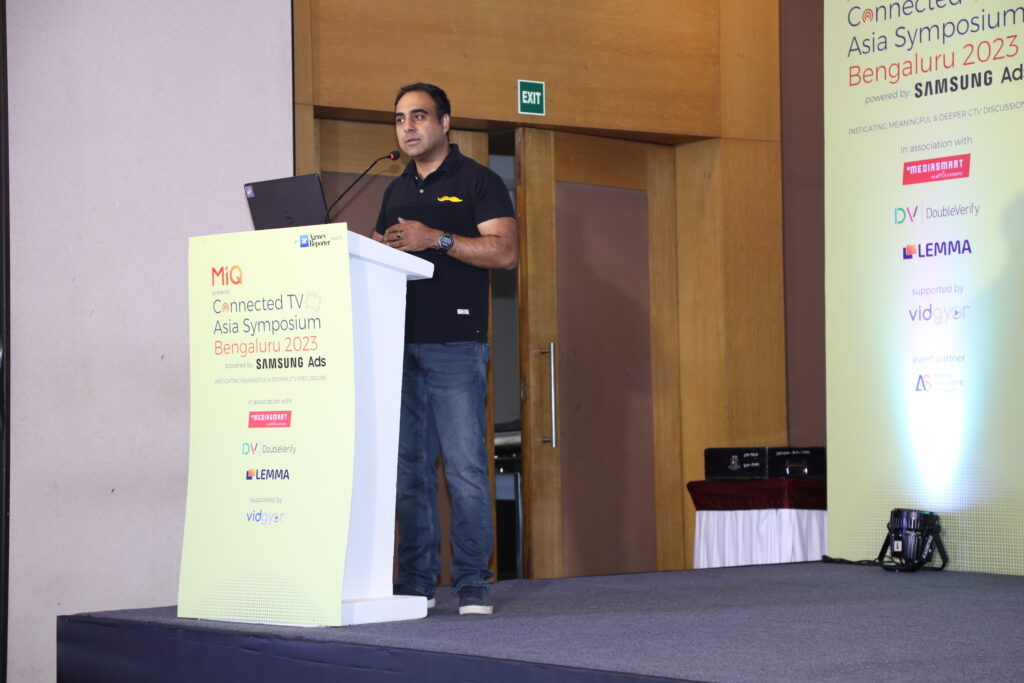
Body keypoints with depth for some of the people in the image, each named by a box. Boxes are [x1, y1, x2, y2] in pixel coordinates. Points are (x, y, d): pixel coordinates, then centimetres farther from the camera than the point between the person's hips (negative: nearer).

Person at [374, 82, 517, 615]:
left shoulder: (477, 181, 3)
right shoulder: (397, 190, 21)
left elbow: (504, 252, -7)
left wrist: (437, 239, -16)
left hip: (456, 345, -6)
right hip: (400, 344, 6)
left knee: (465, 467, -8)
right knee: (409, 468, 5)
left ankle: (472, 585, -4)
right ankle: (416, 582, 9)